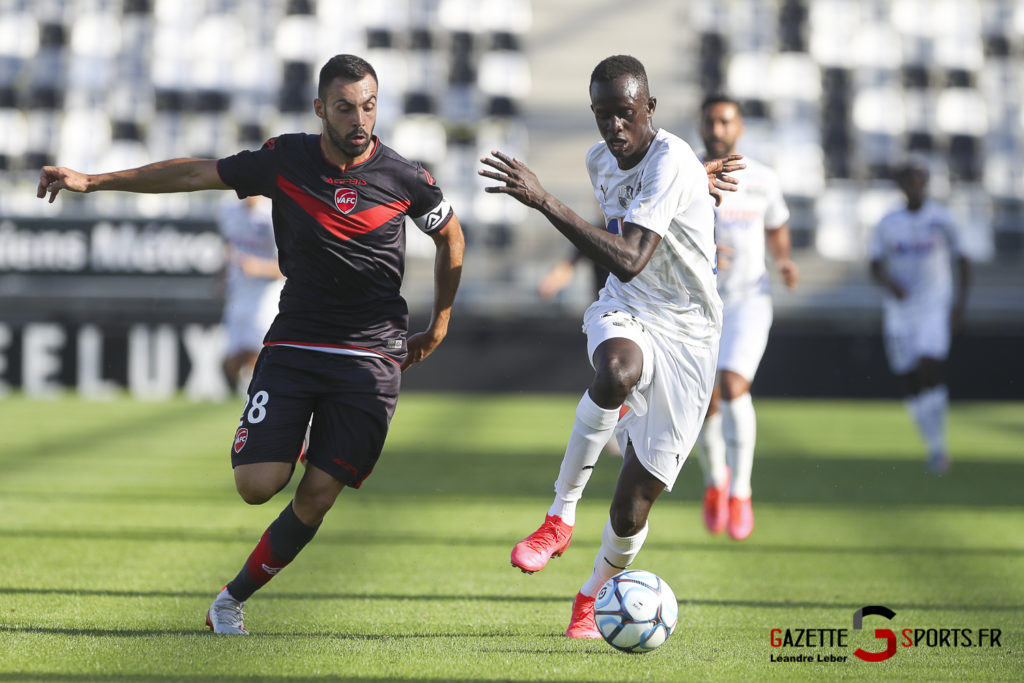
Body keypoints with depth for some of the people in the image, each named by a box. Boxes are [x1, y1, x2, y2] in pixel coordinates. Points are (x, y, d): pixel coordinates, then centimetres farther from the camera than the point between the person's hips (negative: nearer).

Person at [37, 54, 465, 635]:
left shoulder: (405, 178, -4)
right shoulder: (286, 161, -4)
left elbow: (451, 236, 15)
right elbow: (194, 174, 3)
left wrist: (439, 325, 15)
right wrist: (91, 181, 1)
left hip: (372, 356, -1)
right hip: (294, 343, 1)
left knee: (316, 498, -6)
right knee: (257, 485, -13)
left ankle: (234, 597, 12)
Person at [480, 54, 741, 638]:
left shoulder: (672, 162, -23)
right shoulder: (601, 161, 1)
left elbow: (630, 261, -36)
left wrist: (544, 201, -39)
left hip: (686, 332, -4)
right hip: (625, 313, 4)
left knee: (631, 511, -4)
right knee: (618, 371, -39)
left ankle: (596, 592, 29)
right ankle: (561, 516, -25)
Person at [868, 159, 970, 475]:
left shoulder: (941, 219, 2)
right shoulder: (888, 224, 7)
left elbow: (962, 261, 9)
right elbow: (876, 267, 9)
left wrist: (961, 301, -2)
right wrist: (888, 282, -13)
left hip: (935, 308, -3)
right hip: (899, 312, 3)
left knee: (930, 366, -20)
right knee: (910, 379, 1)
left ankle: (939, 446, -13)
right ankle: (935, 446, 14)